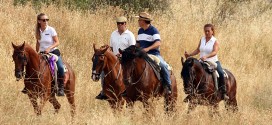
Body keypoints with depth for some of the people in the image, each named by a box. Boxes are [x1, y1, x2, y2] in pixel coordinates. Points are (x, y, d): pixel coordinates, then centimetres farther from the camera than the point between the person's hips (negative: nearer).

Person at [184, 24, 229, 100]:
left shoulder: (215, 41, -6)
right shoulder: (202, 39, 8)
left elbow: (215, 52, -22)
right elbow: (198, 50, 16)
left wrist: (206, 56, -39)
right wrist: (189, 55, 2)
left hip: (213, 61, -4)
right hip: (202, 62, 4)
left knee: (221, 73, -27)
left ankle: (224, 93, -19)